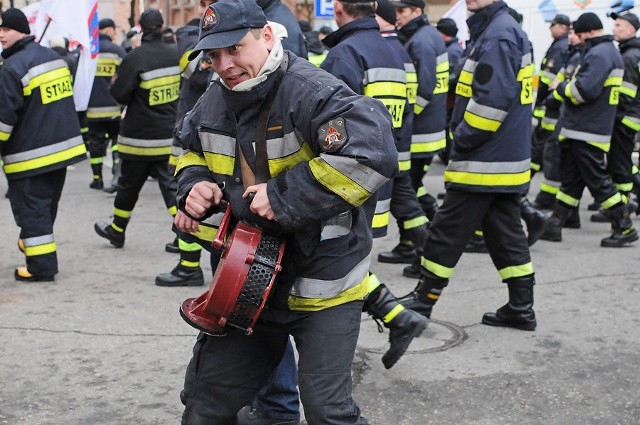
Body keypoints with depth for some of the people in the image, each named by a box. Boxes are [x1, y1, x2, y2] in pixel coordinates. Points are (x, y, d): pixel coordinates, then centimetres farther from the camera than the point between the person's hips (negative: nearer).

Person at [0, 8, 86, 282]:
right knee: (47, 206, 20)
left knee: (31, 209, -1)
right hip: (63, 147, 8)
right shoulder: (54, 57, 9)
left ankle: (41, 267, 0)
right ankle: (32, 244, 37)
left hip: (30, 155, -8)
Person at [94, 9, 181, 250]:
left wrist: (115, 83, 6)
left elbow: (120, 95, -14)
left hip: (140, 136, -4)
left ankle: (117, 230, 28)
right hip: (170, 135, 4)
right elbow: (183, 89, 12)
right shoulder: (175, 55, -1)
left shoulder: (135, 58, -17)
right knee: (170, 183, 8)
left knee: (129, 185, 11)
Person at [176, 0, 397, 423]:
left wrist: (283, 197, -32)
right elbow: (190, 148, 22)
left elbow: (373, 150, -37)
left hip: (322, 284, -7)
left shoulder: (309, 91, -23)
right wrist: (194, 184, -2)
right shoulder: (216, 100, 2)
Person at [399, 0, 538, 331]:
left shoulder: (497, 37, -16)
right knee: (505, 233, 12)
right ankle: (521, 308, 16)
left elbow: (492, 100, -25)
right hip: (507, 161, 10)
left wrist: (462, 140, -13)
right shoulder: (506, 31, 15)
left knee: (447, 231, 1)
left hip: (483, 163, -10)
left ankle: (423, 300, 12)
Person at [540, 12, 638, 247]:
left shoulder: (599, 54, -16)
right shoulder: (610, 52, 17)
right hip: (581, 130, 10)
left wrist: (560, 87, -10)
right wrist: (564, 88, 7)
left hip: (587, 133, -10)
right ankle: (553, 225, 18)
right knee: (571, 179, 12)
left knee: (597, 180, -4)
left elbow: (584, 90, -26)